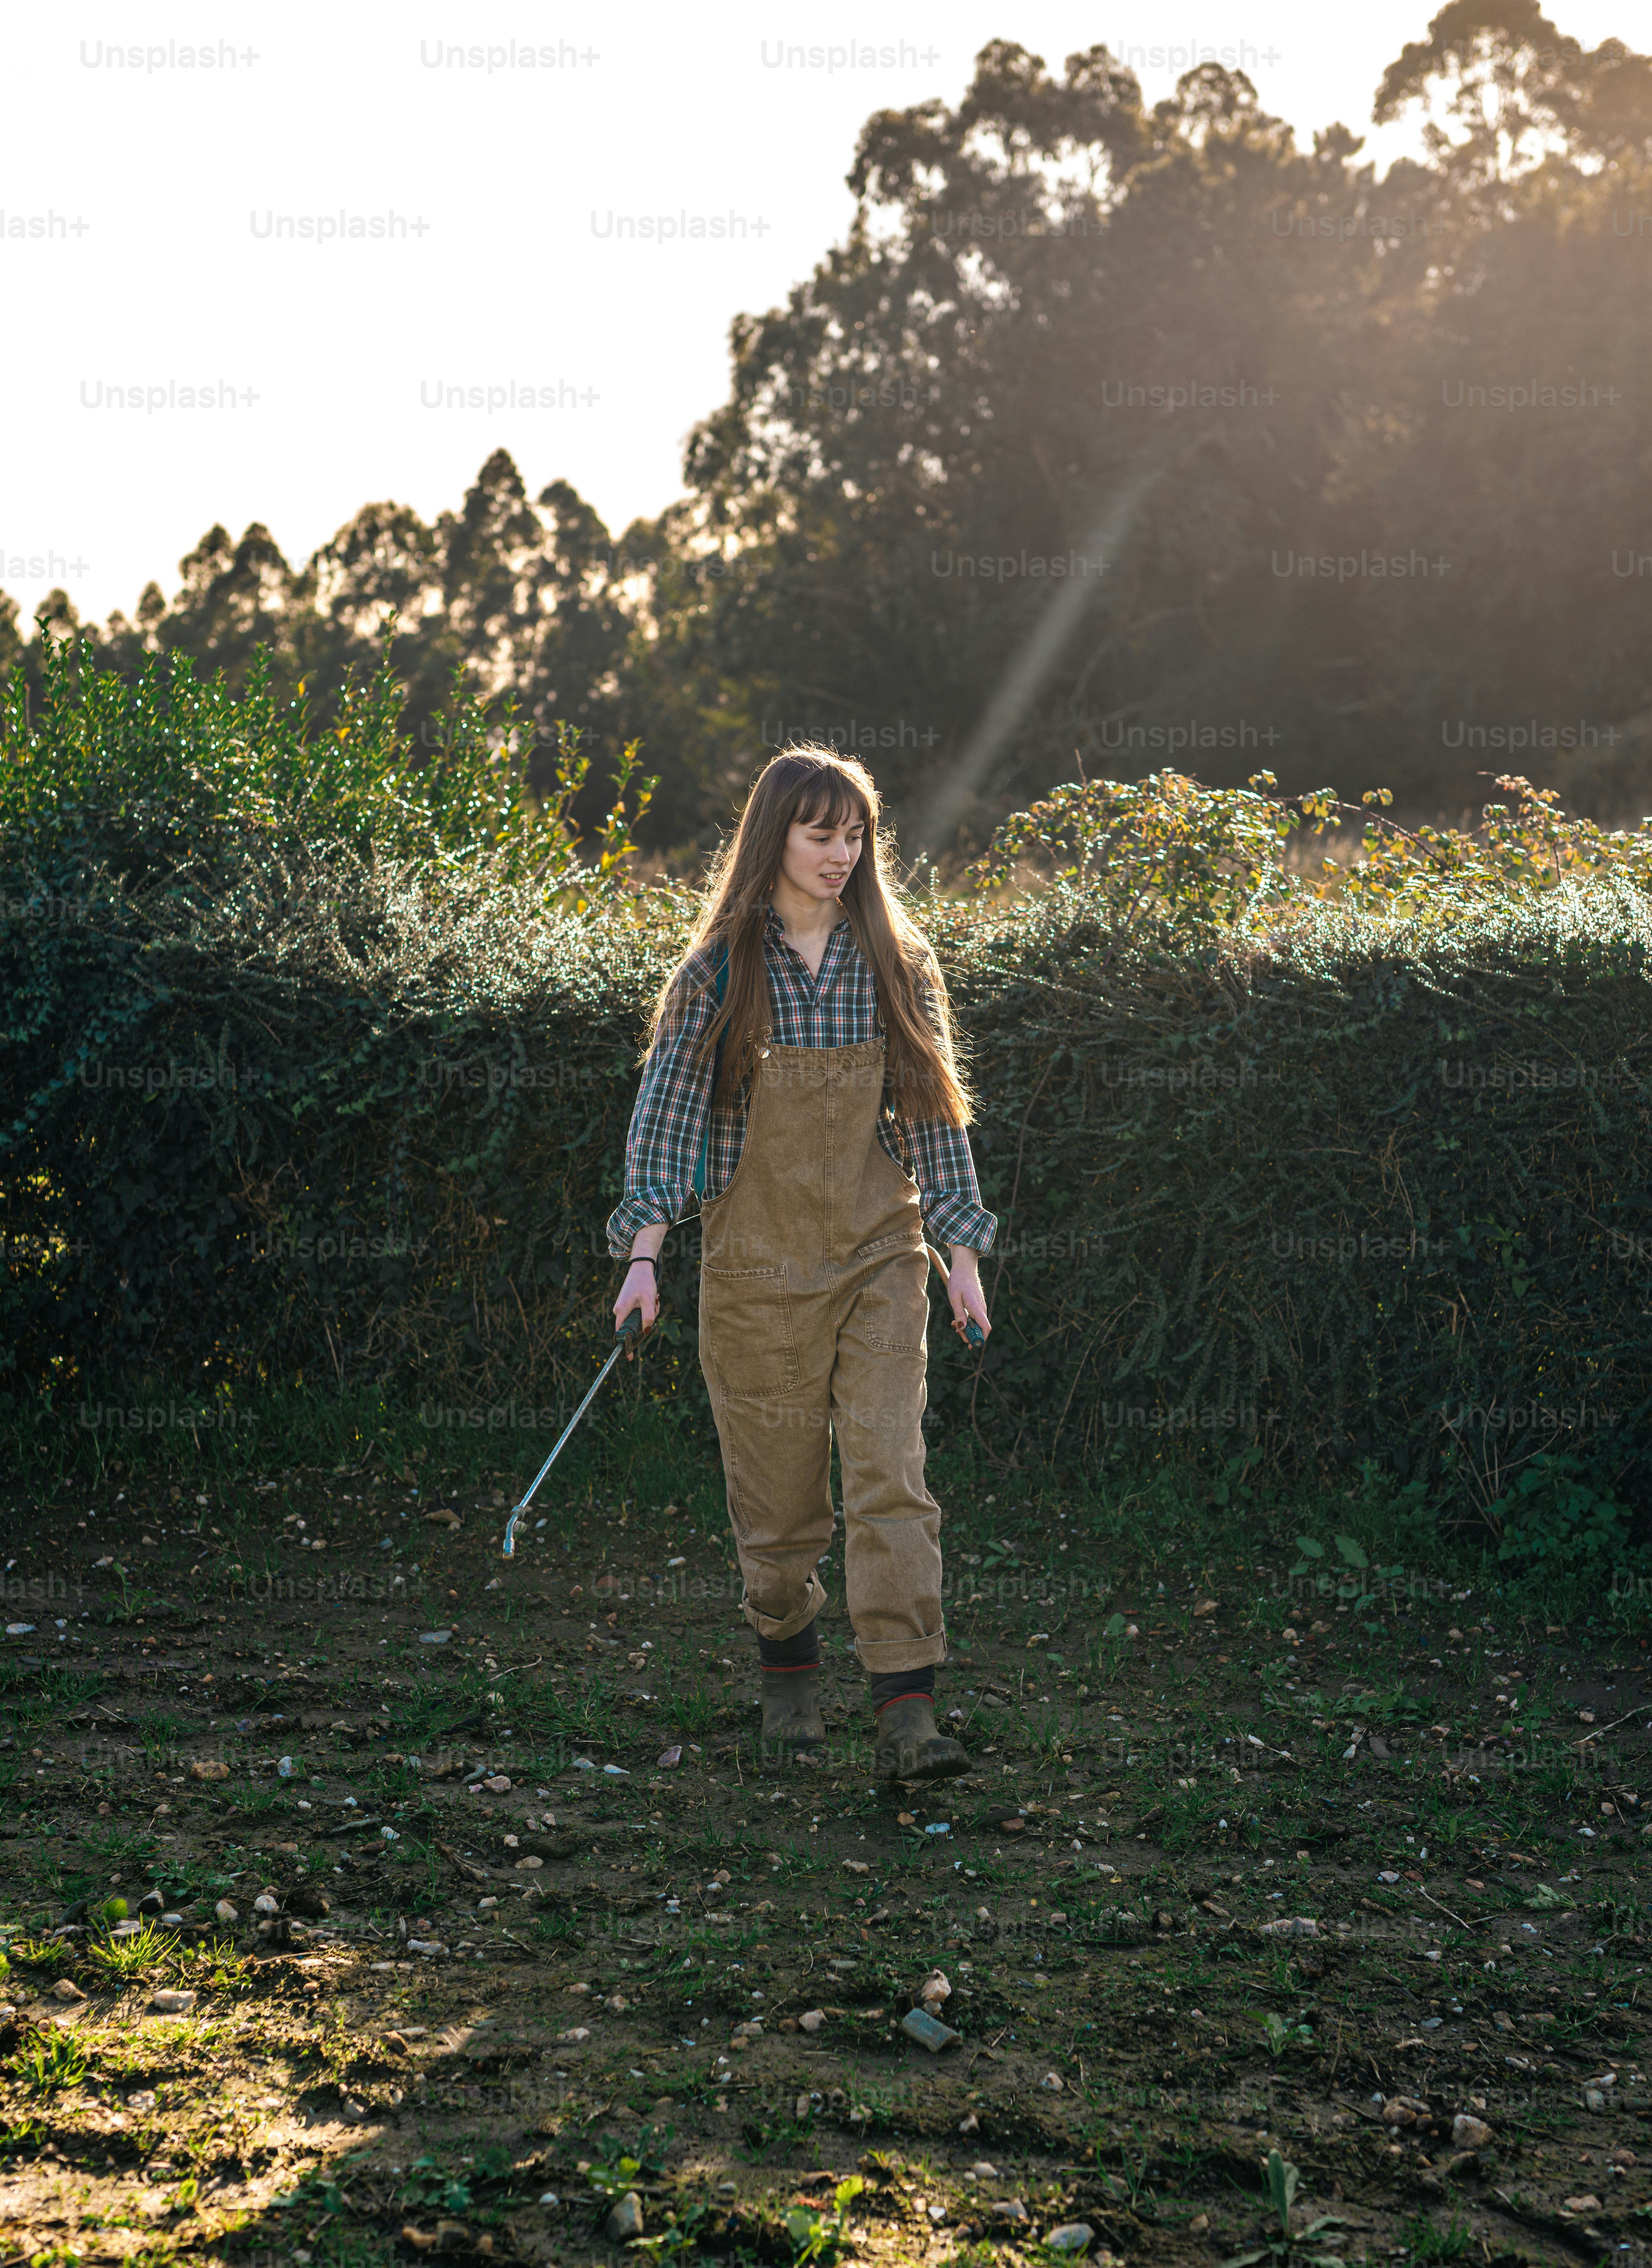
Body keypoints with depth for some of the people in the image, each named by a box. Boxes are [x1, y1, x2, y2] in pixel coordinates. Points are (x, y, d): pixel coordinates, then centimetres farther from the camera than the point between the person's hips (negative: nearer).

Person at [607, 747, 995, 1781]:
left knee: (891, 1475, -10)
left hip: (880, 1257, 1)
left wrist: (963, 1250, 3)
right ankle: (789, 1664, 31)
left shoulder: (898, 963, 5)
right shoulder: (720, 970, -1)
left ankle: (908, 1714, -12)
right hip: (758, 1262, -1)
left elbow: (933, 1113, 8)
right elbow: (668, 1111, -2)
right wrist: (645, 1253, -10)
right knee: (777, 1490, 7)